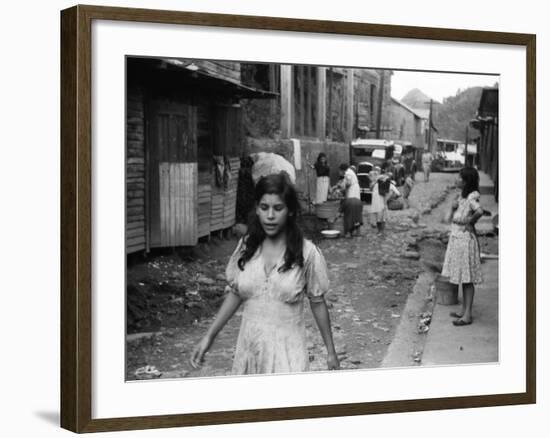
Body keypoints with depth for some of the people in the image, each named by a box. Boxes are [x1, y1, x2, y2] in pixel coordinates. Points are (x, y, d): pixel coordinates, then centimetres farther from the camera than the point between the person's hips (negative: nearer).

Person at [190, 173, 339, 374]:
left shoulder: (306, 253, -8)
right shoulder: (246, 247, 1)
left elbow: (318, 304, 0)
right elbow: (234, 294, 10)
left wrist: (331, 352, 5)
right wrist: (209, 336, 7)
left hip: (287, 351, -3)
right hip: (249, 348, 3)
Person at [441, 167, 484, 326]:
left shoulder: (471, 198, -17)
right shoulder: (462, 196, 10)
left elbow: (479, 211, -36)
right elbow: (452, 217, 14)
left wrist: (470, 222, -20)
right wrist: (453, 206, -6)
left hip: (465, 240, -9)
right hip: (456, 238, 9)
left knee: (467, 279, -4)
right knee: (462, 277, 15)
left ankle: (467, 315, 1)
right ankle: (464, 311, 24)